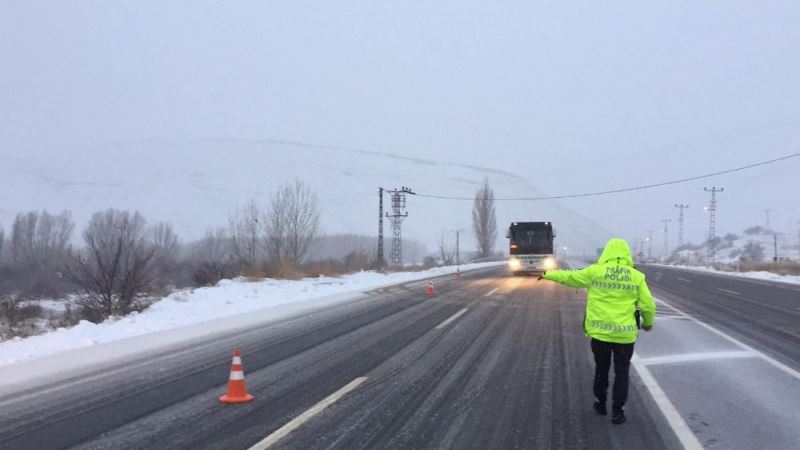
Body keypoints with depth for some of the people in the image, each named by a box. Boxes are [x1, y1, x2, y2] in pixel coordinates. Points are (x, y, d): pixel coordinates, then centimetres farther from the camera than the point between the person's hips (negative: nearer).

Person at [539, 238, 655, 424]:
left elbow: (569, 277, 8)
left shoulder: (595, 271, -5)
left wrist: (549, 274, 25)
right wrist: (648, 322, 18)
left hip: (600, 332, 1)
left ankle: (601, 404, 30)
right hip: (625, 334, 0)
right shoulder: (637, 277, -3)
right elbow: (648, 305, -1)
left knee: (601, 369, 18)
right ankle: (617, 411, 9)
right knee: (621, 372, 10)